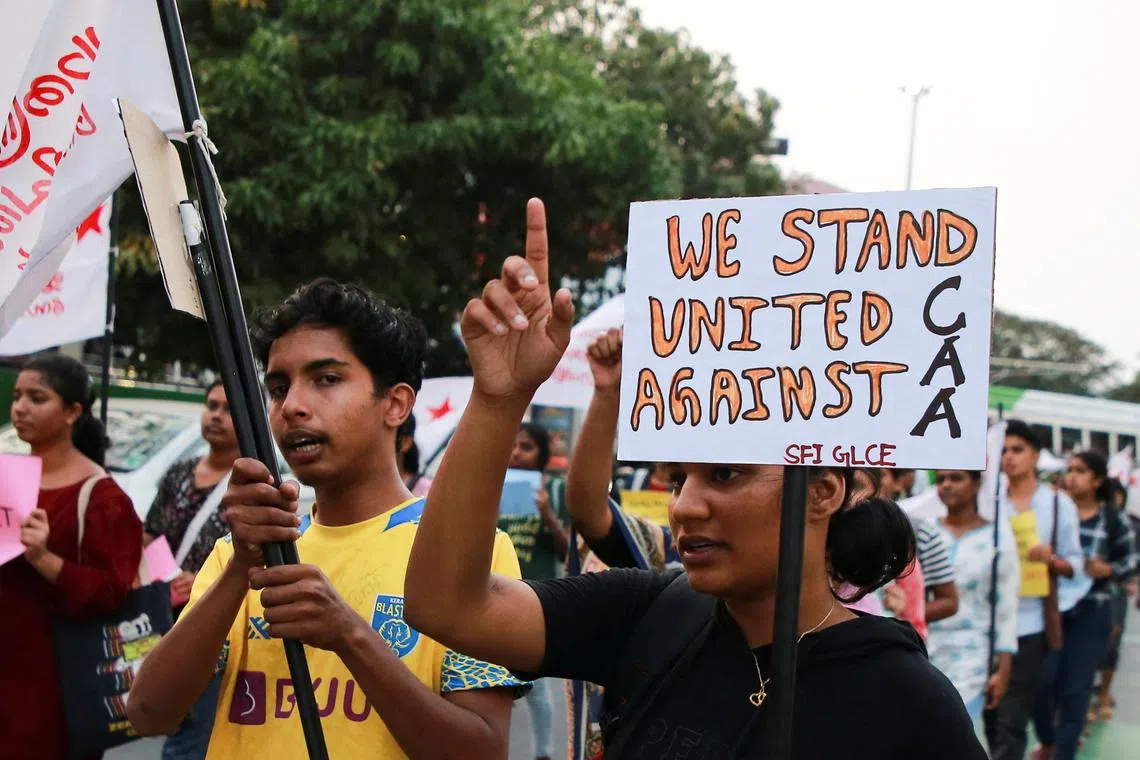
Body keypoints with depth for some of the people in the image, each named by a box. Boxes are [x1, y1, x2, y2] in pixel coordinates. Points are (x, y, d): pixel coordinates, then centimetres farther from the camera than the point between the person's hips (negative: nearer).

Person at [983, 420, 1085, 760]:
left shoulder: (1058, 503, 2)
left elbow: (1075, 564, 3)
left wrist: (1052, 560, -17)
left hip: (1029, 624, -3)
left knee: (1011, 725, -8)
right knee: (992, 718, 8)